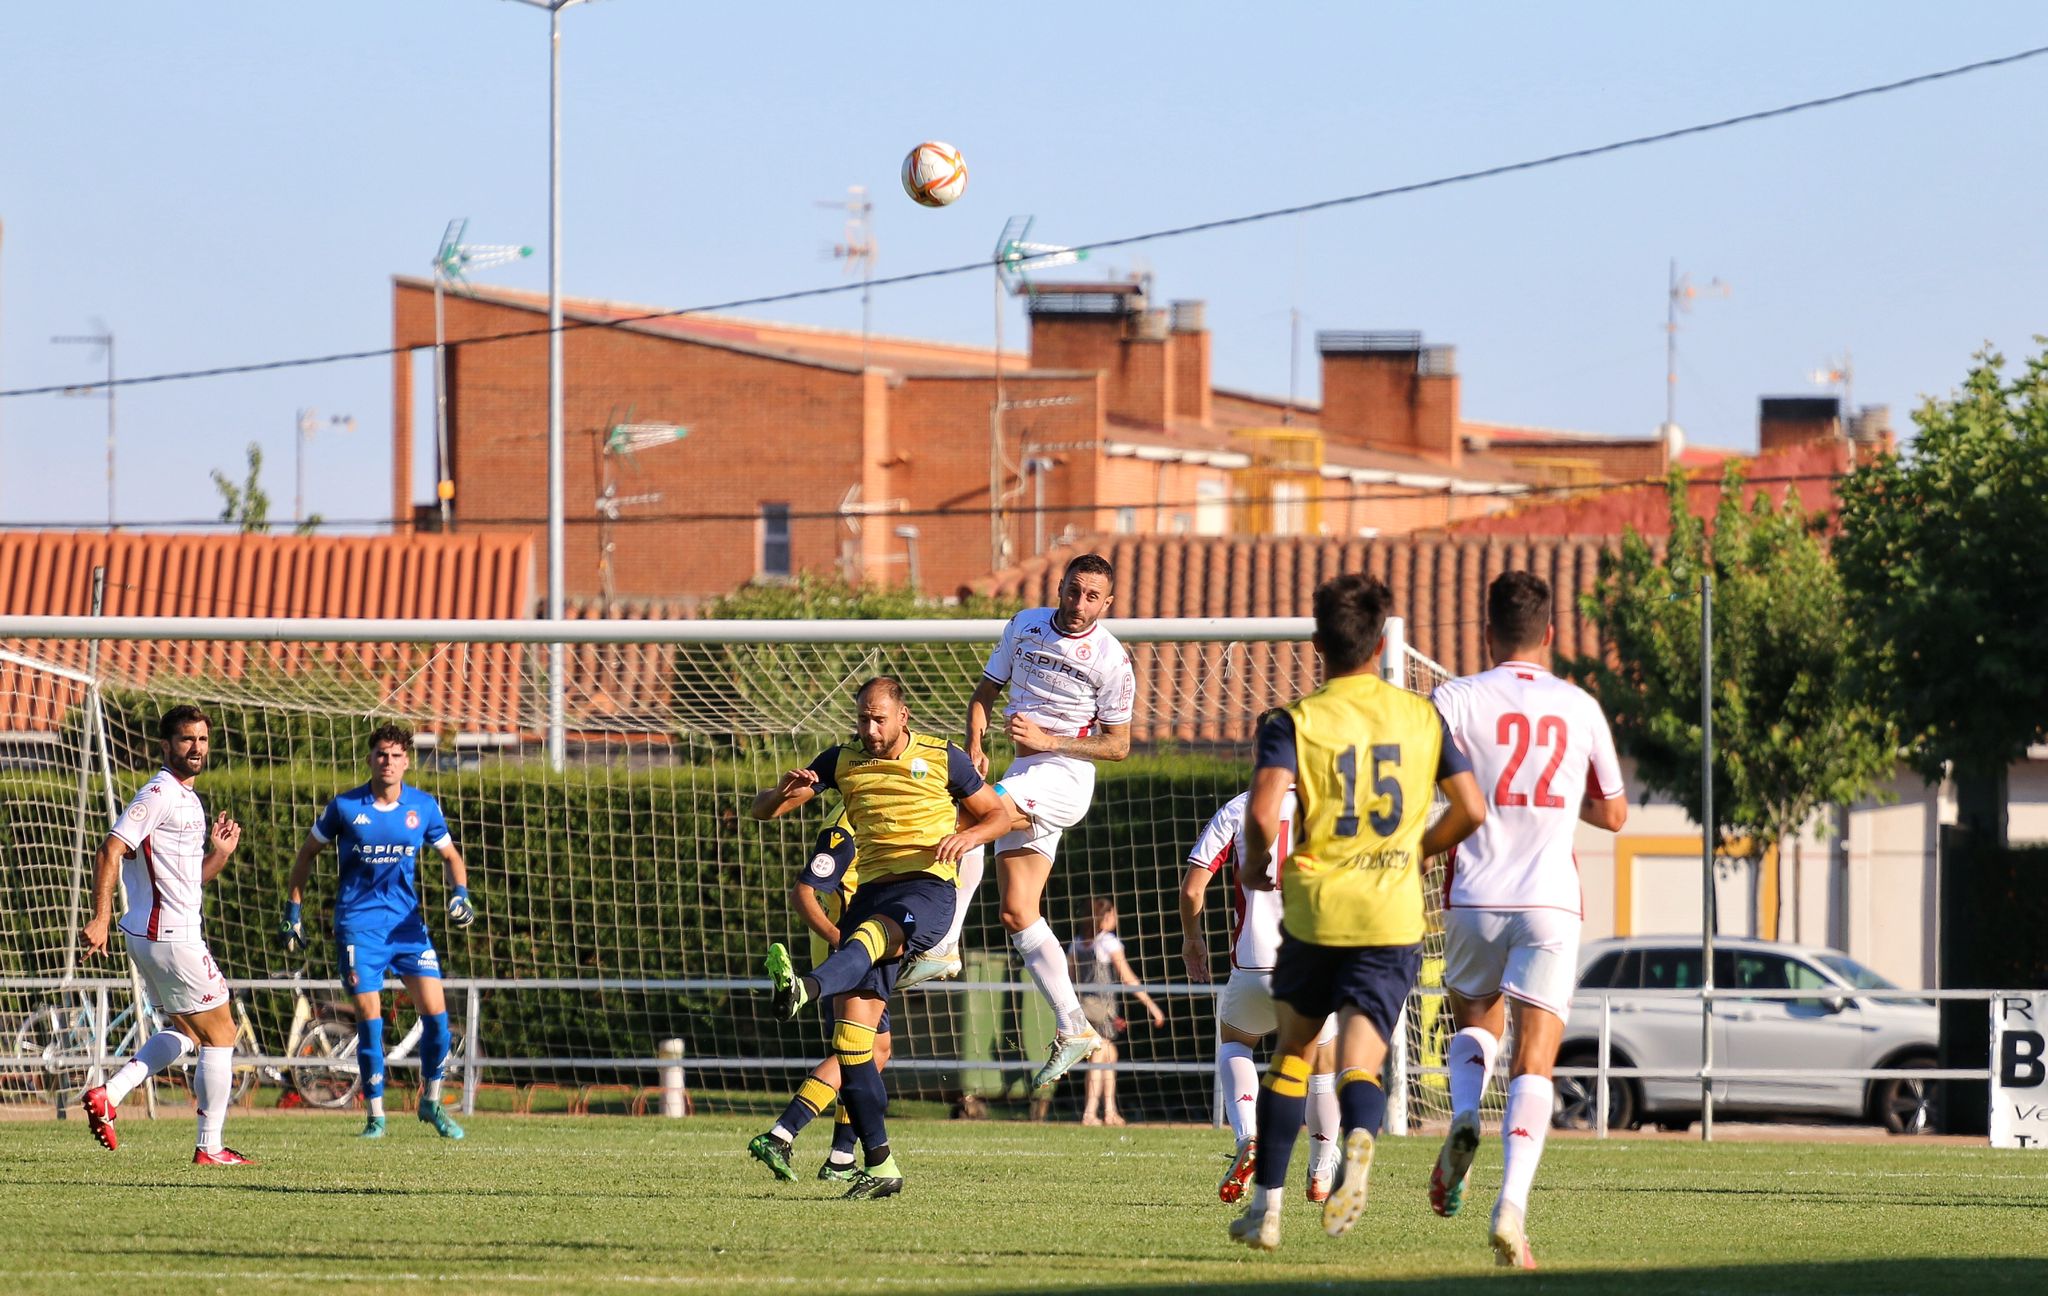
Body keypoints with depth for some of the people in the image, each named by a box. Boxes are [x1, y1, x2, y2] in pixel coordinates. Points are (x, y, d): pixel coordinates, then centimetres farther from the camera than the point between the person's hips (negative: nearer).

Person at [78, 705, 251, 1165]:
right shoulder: (159, 794, -13)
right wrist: (100, 918, -28)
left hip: (160, 934, 10)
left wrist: (219, 854, 7)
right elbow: (110, 852, -21)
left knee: (186, 1031, 22)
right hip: (170, 936, -10)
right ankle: (210, 1148, 3)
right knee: (219, 1033, -2)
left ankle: (108, 1094, 12)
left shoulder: (187, 799, 17)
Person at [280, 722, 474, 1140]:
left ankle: (431, 1101, 14)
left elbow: (450, 856, 15)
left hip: (407, 922, 2)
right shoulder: (345, 807, -4)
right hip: (358, 924, -2)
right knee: (369, 1017, -8)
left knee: (435, 1012, -6)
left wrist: (460, 893, -4)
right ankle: (375, 1114, 5)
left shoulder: (423, 807, 2)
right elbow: (307, 854, 9)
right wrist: (293, 910, 6)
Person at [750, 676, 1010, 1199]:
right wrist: (785, 791, -13)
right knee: (851, 1029, -10)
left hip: (928, 887, -4)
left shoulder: (943, 760, 5)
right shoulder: (842, 761, 12)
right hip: (871, 890, 4)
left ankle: (804, 988, -71)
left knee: (873, 934, -40)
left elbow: (999, 815, 12)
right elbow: (763, 809, 12)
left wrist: (968, 836, -11)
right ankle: (878, 1164, -7)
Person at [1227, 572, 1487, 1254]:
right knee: (1360, 1063, -3)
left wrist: (1257, 867, 2)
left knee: (1293, 1048, 20)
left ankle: (1267, 1204, 22)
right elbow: (1471, 809, 5)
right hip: (1394, 917, 1)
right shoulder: (1422, 716, 5)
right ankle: (1359, 1139, -39)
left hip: (1314, 912, -1)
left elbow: (1263, 813, -19)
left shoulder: (1293, 722, -5)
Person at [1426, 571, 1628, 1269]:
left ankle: (1464, 1116, -3)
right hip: (1551, 901, 0)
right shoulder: (1580, 708, 7)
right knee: (1534, 1061, -3)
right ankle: (1512, 1202, -21)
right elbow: (1613, 814, 18)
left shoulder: (1457, 699, -1)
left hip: (1475, 898, 0)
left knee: (1475, 1021, 26)